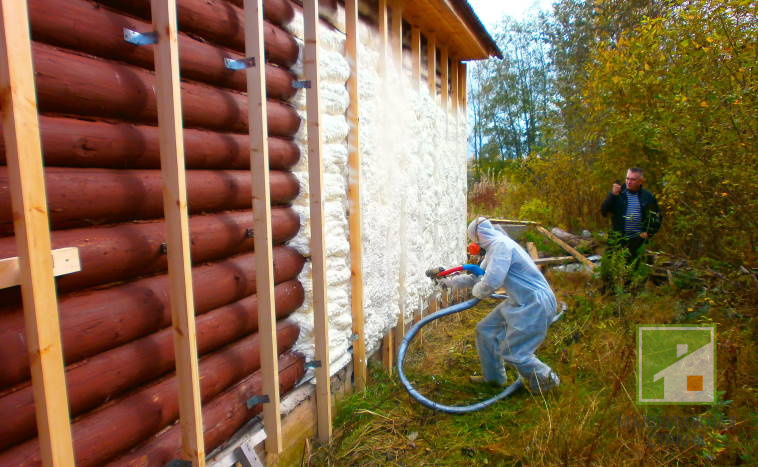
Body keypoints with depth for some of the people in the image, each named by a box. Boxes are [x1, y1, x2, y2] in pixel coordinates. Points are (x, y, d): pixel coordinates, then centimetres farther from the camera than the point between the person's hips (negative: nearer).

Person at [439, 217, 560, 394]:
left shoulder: (500, 244, -20)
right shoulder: (493, 248, 13)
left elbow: (491, 282, -29)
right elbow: (478, 276, 23)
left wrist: (477, 291, -7)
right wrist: (450, 281, 26)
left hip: (535, 305, -10)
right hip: (519, 301, 10)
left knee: (512, 352, -3)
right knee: (485, 330, 13)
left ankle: (546, 380, 21)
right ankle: (492, 377, 28)